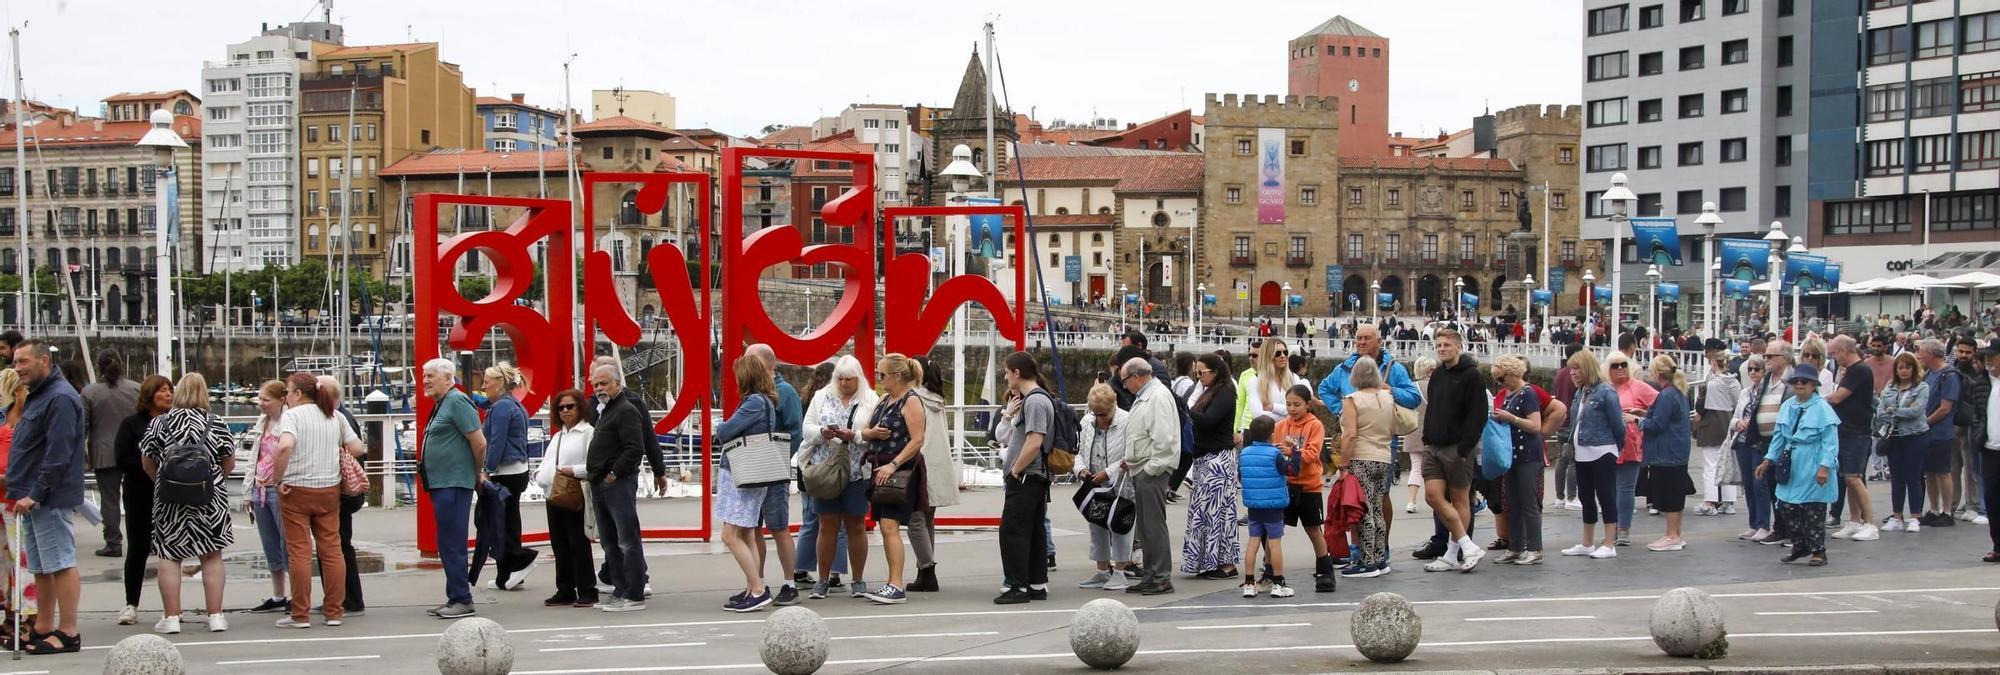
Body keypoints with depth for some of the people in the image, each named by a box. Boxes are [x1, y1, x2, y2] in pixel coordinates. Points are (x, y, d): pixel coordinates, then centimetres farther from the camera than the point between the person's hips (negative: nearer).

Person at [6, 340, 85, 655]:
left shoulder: (60, 398, -14)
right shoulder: (38, 395, 19)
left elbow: (58, 455, -21)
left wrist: (35, 494, -21)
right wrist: (21, 488, 16)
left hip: (50, 498, -10)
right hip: (33, 497, 10)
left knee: (61, 564, -7)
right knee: (41, 568, 14)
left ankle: (67, 633, -5)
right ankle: (43, 629, 20)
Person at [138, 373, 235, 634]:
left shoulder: (160, 423, -1)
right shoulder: (217, 424, -1)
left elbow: (147, 462, 4)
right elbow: (229, 464, 2)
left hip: (169, 500, 0)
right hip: (210, 500, 0)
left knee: (168, 556, 7)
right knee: (212, 556, 7)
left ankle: (171, 617, 5)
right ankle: (216, 616, 7)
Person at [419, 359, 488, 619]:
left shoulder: (457, 401, -13)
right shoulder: (440, 404, 17)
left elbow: (479, 442, -18)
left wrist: (478, 472, -4)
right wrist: (477, 473, 18)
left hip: (454, 485, -10)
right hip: (441, 484, 10)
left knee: (452, 544, -8)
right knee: (448, 545, 13)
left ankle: (462, 600, -3)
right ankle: (454, 598, 19)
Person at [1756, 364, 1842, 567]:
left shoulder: (1822, 408, -10)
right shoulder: (1788, 406, 9)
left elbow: (1830, 441, -13)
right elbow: (1779, 436, 16)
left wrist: (1825, 467, -20)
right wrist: (1768, 461, 13)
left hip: (1813, 470, -6)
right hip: (1791, 468, 6)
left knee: (1813, 511, 0)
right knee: (1786, 507, 6)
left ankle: (1818, 551, 13)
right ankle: (1800, 546, 23)